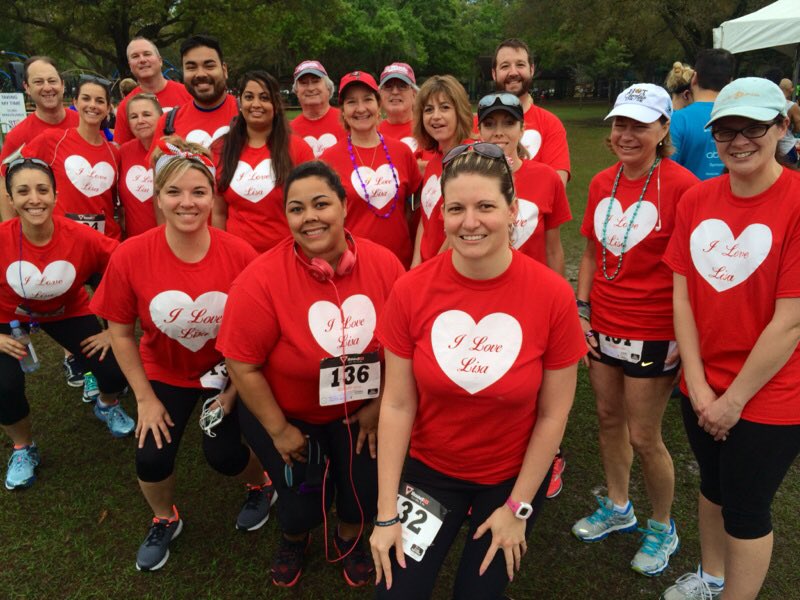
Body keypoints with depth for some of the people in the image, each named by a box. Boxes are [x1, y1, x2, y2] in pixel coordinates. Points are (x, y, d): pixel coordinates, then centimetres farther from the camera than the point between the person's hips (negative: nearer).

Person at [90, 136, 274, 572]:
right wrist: (145, 398, -6)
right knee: (151, 458, -7)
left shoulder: (240, 255, -24)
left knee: (223, 454, -6)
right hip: (164, 373, 1)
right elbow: (120, 332, -9)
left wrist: (234, 389, -8)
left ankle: (262, 486, 32)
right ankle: (165, 521, 29)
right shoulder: (131, 256, -23)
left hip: (226, 371, -1)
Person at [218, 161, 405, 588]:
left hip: (361, 411, 3)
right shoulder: (262, 279, -25)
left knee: (368, 491, 2)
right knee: (303, 501, 1)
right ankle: (293, 539, 42)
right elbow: (243, 365, -18)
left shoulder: (384, 264, -17)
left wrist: (381, 404, -6)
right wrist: (279, 431, -12)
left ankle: (350, 539, 41)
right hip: (284, 412, -2)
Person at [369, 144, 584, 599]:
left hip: (515, 475, 0)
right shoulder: (411, 290, -18)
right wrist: (387, 514, -10)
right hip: (431, 468, 1)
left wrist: (518, 507, -6)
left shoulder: (553, 294, -21)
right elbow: (398, 405, -12)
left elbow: (553, 415, -11)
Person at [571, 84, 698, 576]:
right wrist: (582, 309, 6)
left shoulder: (682, 185, -14)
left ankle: (663, 527, 31)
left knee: (644, 437, 4)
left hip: (653, 332, -6)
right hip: (602, 326, 6)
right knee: (609, 417, 18)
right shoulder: (601, 184, 4)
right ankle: (618, 507, 41)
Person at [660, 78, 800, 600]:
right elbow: (682, 295, -2)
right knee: (713, 485, 24)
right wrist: (698, 385, -6)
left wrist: (734, 400, -13)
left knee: (746, 510, 11)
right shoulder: (697, 199, -2)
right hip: (703, 387, 5)